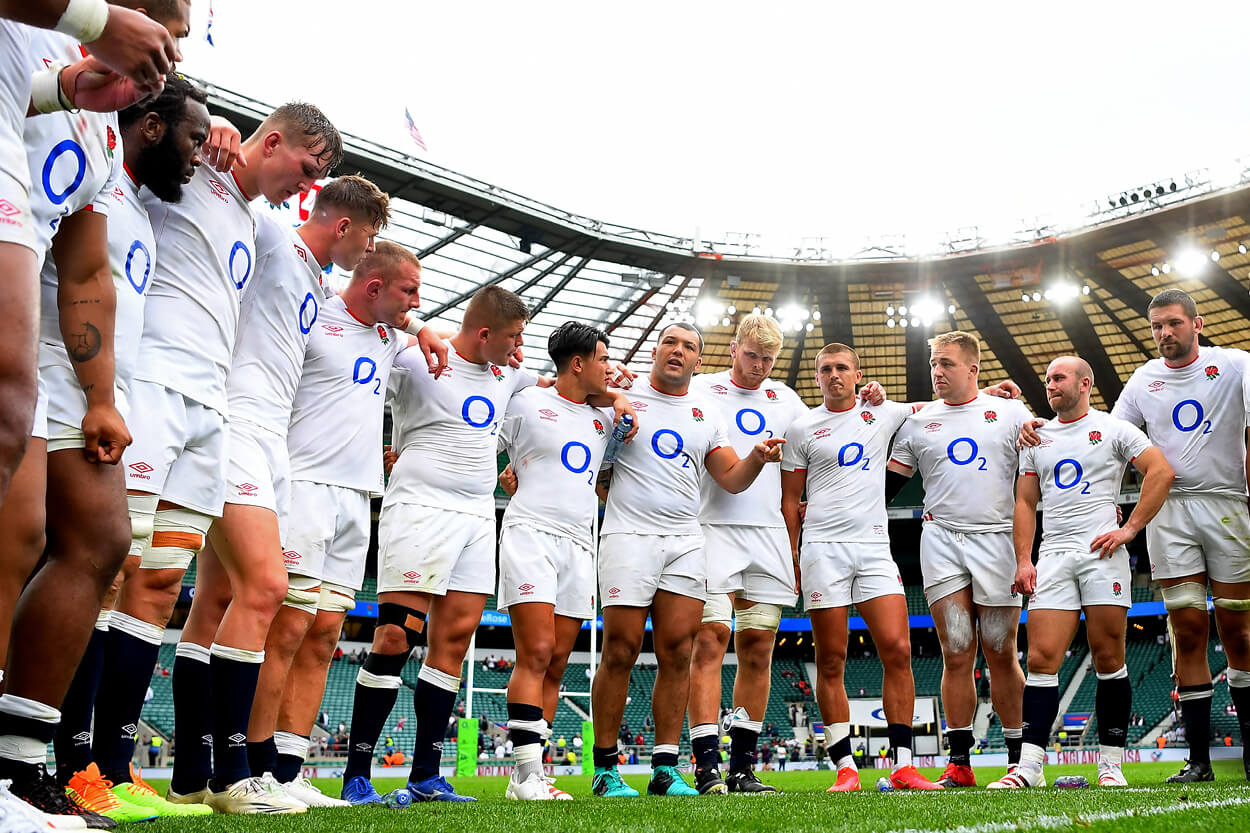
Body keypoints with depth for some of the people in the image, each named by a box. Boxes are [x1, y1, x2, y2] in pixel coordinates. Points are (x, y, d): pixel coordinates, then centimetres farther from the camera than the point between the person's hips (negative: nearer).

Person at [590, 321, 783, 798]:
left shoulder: (708, 414, 17)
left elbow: (732, 480, 14)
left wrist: (757, 458, -5)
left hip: (685, 541, 4)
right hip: (629, 535, -4)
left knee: (677, 654, 0)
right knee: (620, 652, -5)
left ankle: (665, 768, 7)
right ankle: (605, 768, 4)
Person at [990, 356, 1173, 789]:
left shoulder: (1113, 429, 6)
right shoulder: (1036, 438, 18)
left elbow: (1161, 471, -3)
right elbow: (1025, 503, 17)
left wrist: (1130, 528, -10)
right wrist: (1023, 560, 6)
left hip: (1101, 551, -3)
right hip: (1053, 555, 3)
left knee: (1109, 659, -2)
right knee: (1041, 659, -6)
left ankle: (1111, 764, 8)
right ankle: (1030, 766, -7)